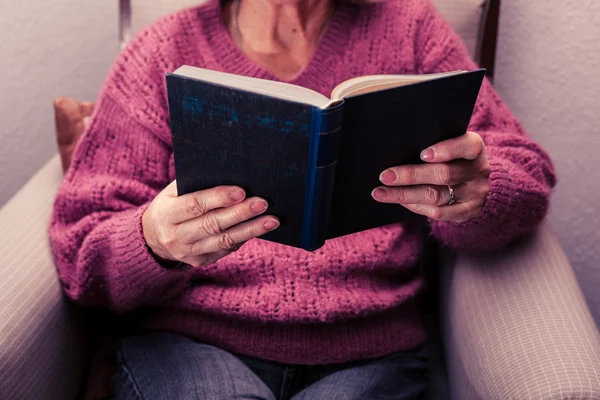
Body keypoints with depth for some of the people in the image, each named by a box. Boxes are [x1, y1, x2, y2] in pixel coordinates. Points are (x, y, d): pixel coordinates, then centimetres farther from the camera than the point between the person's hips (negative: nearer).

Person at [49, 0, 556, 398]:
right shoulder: (161, 54, 4)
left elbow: (526, 171, 5)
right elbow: (81, 250, 2)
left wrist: (473, 197, -21)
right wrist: (153, 243, -24)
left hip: (369, 354, 1)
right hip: (189, 341, 0)